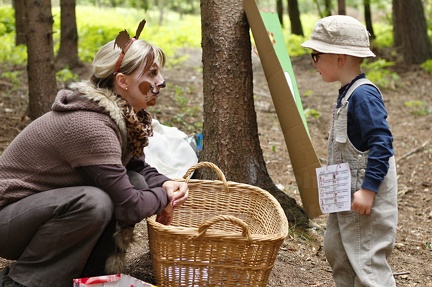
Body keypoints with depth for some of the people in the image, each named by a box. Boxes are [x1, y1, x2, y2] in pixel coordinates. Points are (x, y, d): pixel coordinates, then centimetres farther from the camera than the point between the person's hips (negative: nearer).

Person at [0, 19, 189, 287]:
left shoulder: (127, 115, -1)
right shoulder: (90, 125, -29)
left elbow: (138, 165, 13)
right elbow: (128, 207, -29)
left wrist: (165, 184, -7)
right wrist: (163, 197, -10)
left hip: (49, 204, 9)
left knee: (136, 182, -4)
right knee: (93, 202, -33)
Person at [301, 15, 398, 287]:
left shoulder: (363, 95, -22)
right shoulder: (348, 92, 8)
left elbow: (382, 143, -27)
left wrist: (368, 189, -28)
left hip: (367, 194, -10)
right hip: (346, 193, 10)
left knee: (367, 259, -4)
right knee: (337, 249, 21)